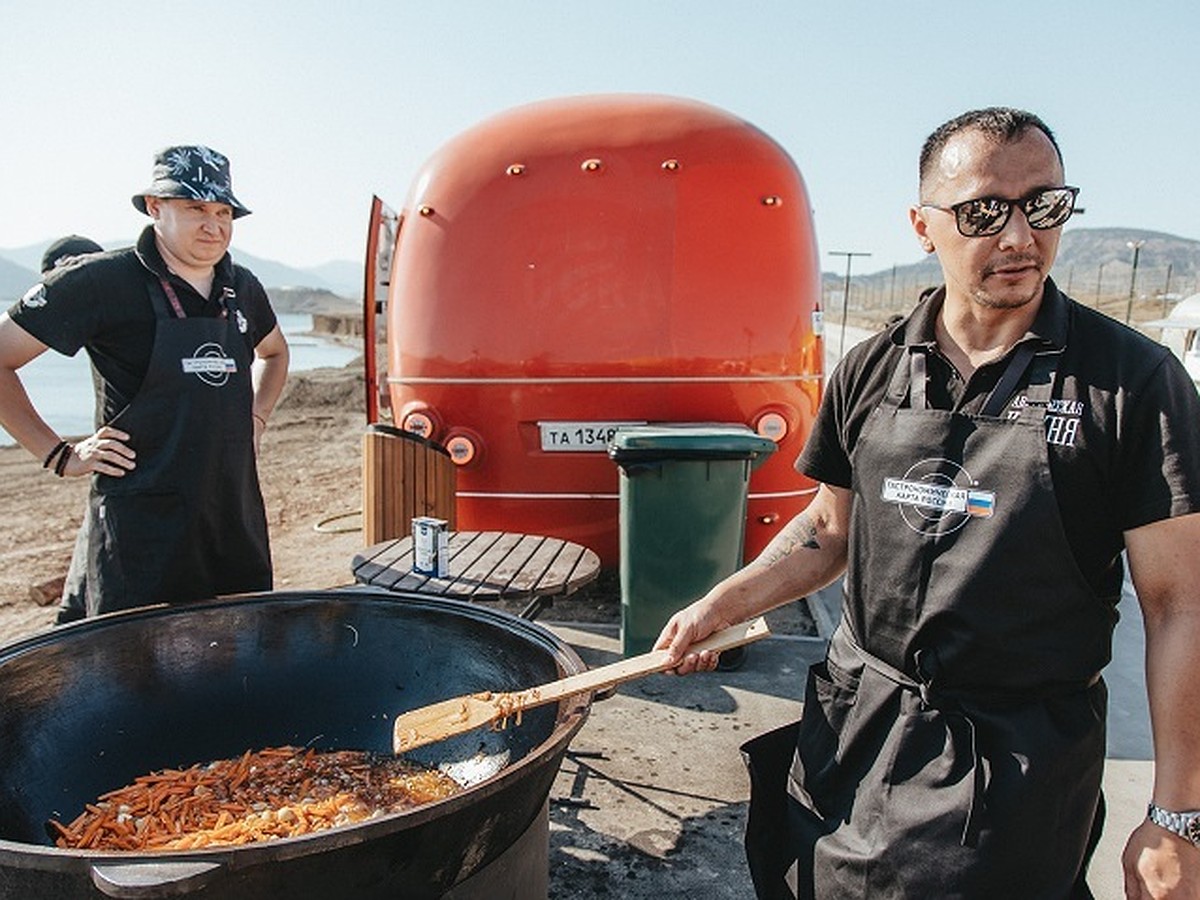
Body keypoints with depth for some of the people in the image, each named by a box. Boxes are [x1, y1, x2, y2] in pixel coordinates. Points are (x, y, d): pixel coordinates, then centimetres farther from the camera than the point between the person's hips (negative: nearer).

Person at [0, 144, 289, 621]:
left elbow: (274, 351, 30)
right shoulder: (101, 281, -8)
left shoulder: (241, 287, 9)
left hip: (237, 521, 6)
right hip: (140, 532, -5)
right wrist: (59, 456, -6)